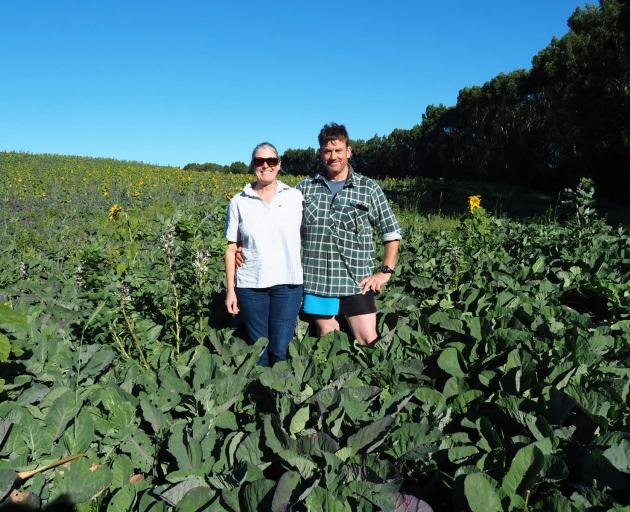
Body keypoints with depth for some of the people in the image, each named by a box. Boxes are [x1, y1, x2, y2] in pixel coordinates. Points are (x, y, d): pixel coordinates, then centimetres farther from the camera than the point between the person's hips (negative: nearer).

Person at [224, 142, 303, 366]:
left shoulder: (295, 197, 3)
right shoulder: (239, 202, 3)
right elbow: (231, 249, 5)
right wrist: (230, 290, 2)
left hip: (287, 283, 0)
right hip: (250, 285, 1)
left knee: (281, 350, 0)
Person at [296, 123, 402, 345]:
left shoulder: (369, 188, 3)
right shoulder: (305, 187, 7)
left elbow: (392, 233, 7)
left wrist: (386, 272, -2)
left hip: (357, 282, -1)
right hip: (316, 282, 2)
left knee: (369, 341, -4)